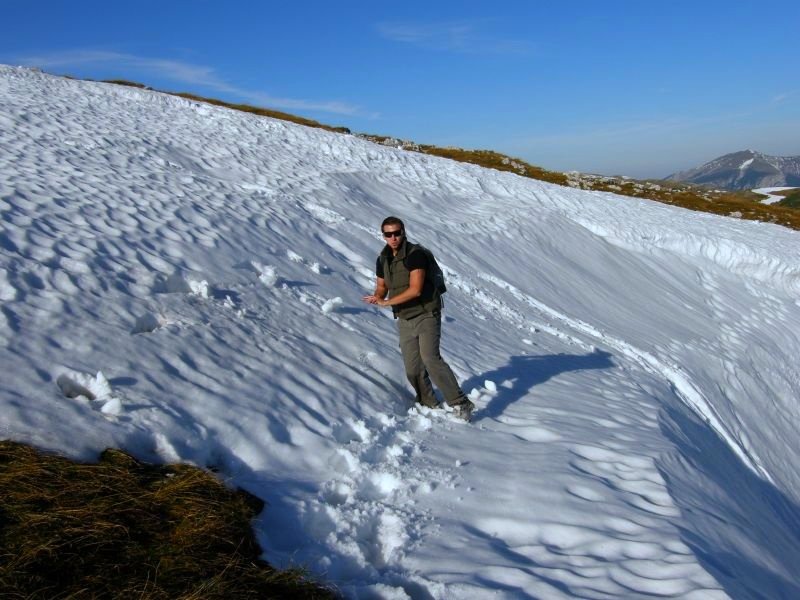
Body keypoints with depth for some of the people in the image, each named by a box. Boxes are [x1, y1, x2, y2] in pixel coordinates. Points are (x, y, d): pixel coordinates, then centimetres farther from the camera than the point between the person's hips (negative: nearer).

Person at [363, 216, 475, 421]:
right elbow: (381, 286, 15)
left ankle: (460, 403, -13)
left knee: (430, 358, -20)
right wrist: (377, 296, -9)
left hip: (426, 315, -7)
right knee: (412, 368, 4)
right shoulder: (383, 260, 7)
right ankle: (429, 405, 21)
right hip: (404, 319, 7)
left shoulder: (415, 254, -15)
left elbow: (415, 289, -22)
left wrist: (387, 302, -21)